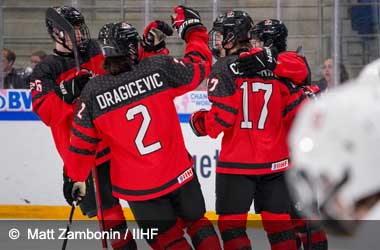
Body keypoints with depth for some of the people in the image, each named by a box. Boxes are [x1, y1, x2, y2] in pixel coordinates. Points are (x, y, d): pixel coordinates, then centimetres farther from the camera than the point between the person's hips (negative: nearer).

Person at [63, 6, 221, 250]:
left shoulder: (93, 92, -9)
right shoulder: (159, 68, -11)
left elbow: (82, 143, -2)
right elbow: (200, 65, 4)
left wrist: (77, 178, 12)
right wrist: (194, 30, 19)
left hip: (138, 188, -1)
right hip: (179, 173, 1)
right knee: (196, 221, 22)